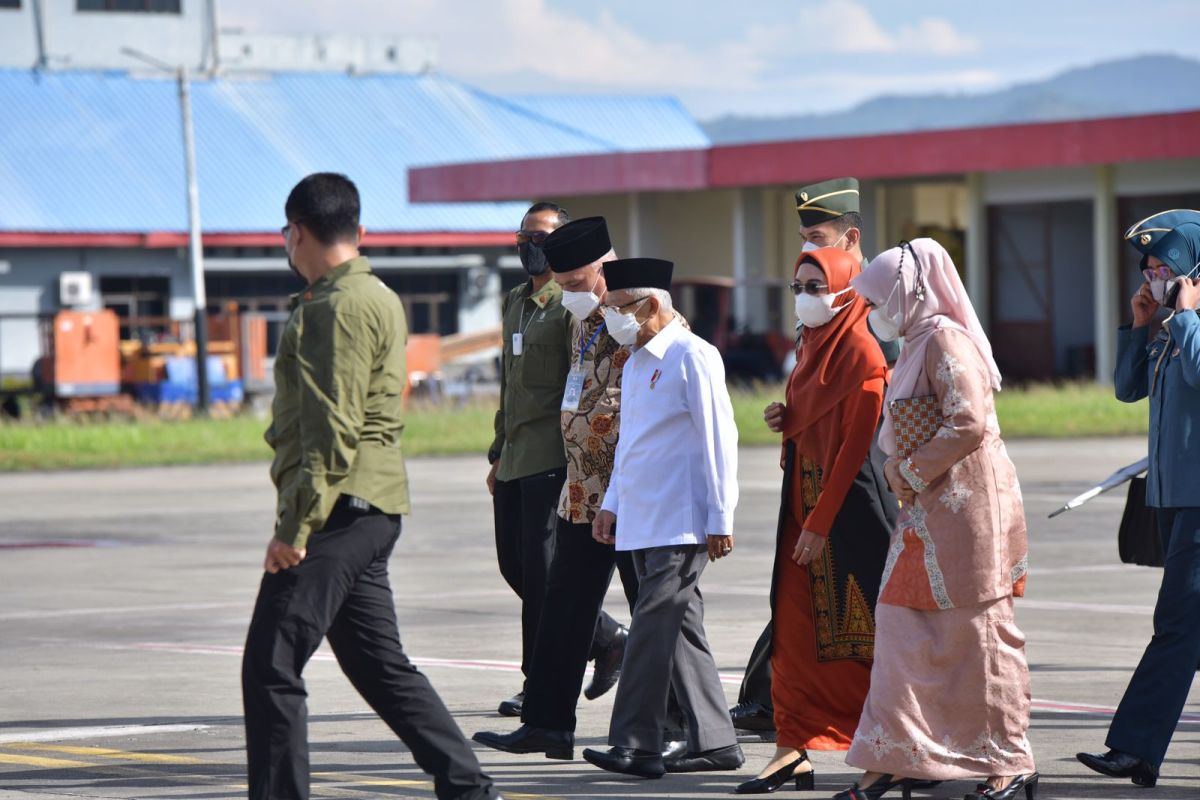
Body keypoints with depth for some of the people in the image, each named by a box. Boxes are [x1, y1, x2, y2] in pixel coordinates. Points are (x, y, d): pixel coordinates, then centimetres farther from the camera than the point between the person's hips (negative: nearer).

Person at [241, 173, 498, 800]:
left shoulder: (338, 308, -13)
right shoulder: (378, 298, 19)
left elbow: (334, 428, -20)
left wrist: (295, 526, -21)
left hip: (340, 507, -10)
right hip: (372, 512, 10)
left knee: (271, 667, -9)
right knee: (381, 667, 15)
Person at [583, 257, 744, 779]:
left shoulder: (692, 357, -10)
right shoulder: (636, 362, 17)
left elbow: (718, 440, -12)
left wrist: (720, 520, -14)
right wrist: (611, 503, 20)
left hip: (682, 522, -9)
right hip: (642, 521, 9)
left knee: (654, 626, -13)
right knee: (680, 630, 9)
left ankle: (637, 744, -14)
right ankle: (714, 741, 14)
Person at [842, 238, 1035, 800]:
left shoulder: (946, 340, -14)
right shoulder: (916, 345, 16)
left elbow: (968, 424, -24)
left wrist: (911, 473, -15)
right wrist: (900, 469, 4)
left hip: (966, 510, -10)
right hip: (926, 512, 10)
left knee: (978, 634, -4)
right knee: (900, 623, 8)